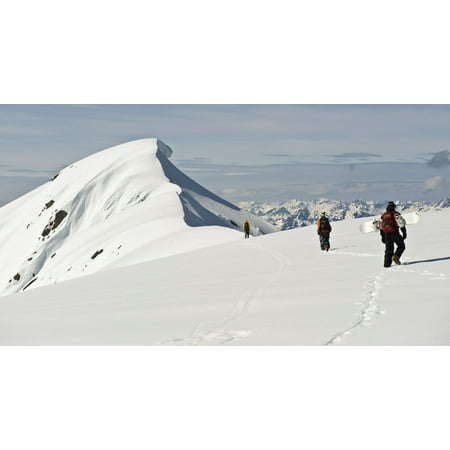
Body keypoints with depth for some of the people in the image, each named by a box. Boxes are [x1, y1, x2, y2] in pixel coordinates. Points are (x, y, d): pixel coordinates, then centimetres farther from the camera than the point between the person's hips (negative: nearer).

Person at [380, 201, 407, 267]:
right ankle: (396, 256, -12)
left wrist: (383, 237, 23)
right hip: (395, 233, -5)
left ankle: (387, 264, 7)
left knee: (388, 249, 12)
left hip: (387, 234, 5)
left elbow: (381, 227, 17)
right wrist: (404, 233, -7)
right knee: (401, 246, 11)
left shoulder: (384, 215, 13)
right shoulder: (395, 214, -3)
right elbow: (401, 223, -10)